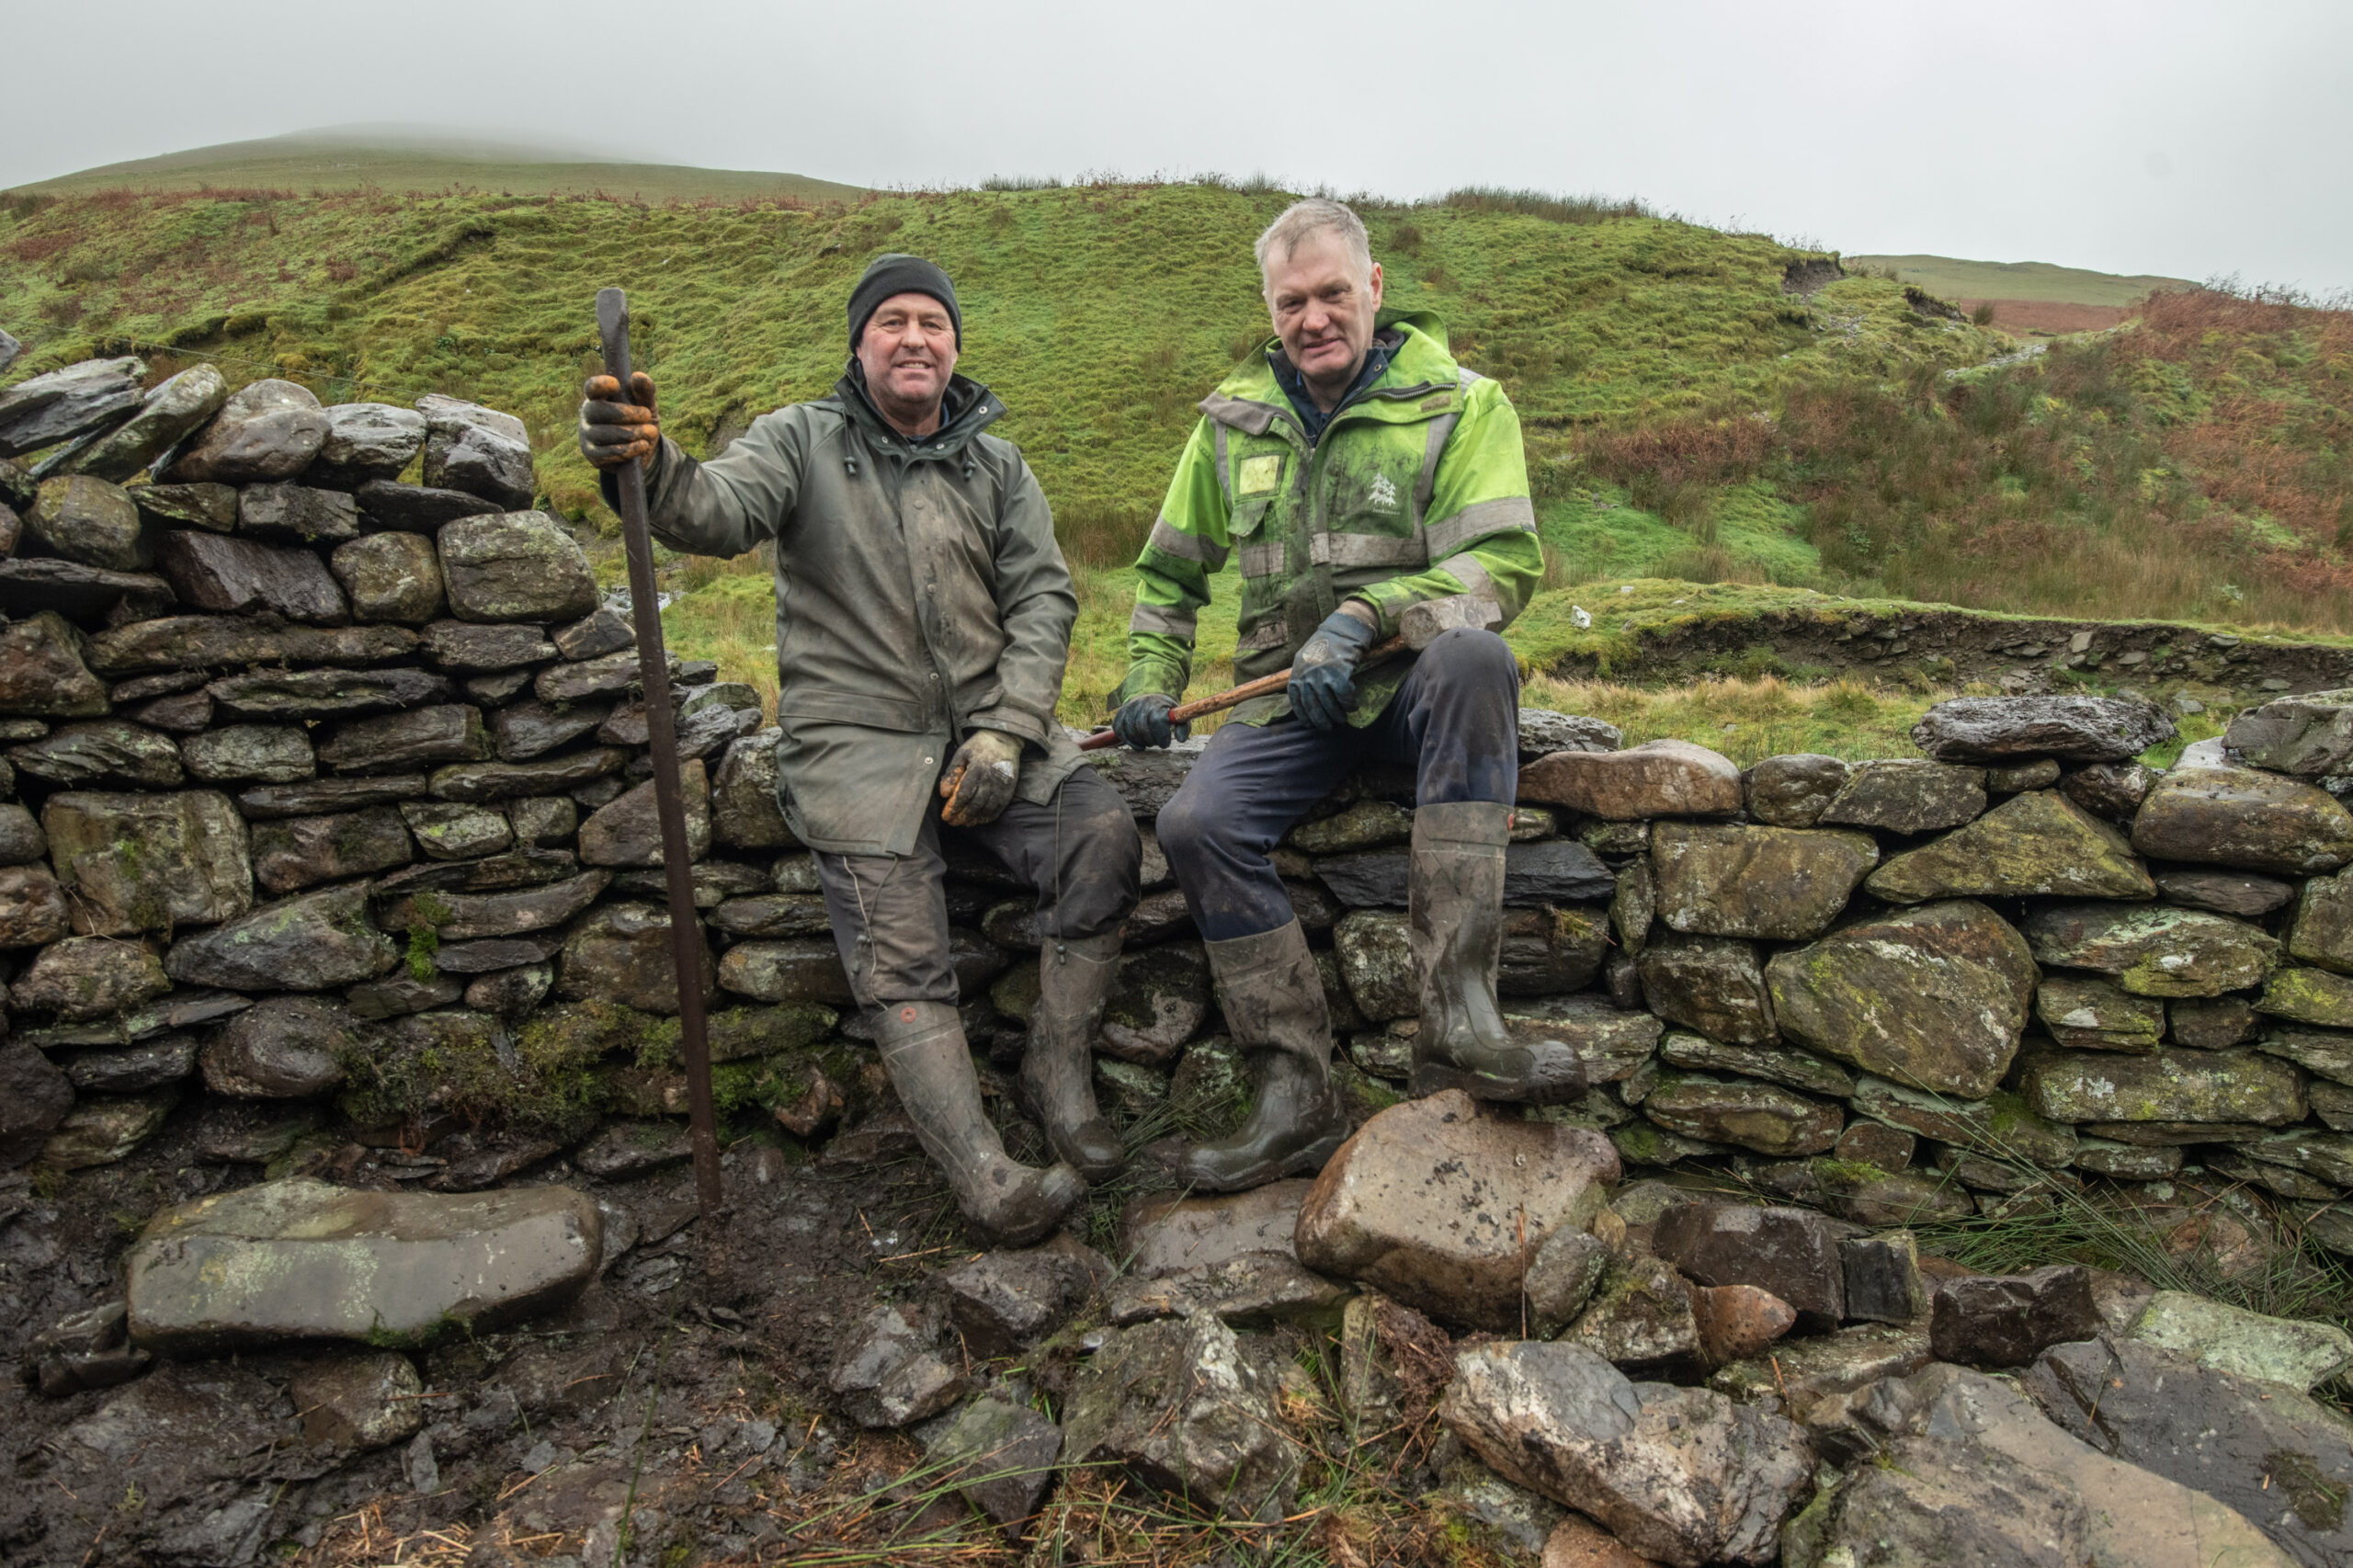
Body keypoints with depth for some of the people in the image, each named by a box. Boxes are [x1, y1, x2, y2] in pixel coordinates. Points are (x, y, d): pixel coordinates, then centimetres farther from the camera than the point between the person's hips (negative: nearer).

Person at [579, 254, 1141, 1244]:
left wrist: (1005, 733, -7)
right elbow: (720, 511, -15)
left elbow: (1043, 597, 6)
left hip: (985, 726, 3)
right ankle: (985, 1178, -10)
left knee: (1105, 837, -20)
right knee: (901, 964, -14)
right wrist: (650, 467, -41)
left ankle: (1058, 1072, -5)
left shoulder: (995, 462, 13)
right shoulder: (802, 441, 4)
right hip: (855, 742, -2)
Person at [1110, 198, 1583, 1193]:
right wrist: (1148, 680, 5)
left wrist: (1364, 616, -24)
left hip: (1414, 685, -2)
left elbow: (1505, 562, -11)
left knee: (1471, 657, -38)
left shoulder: (1460, 404, 2)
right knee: (1196, 822, -25)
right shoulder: (1233, 419, 13)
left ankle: (1456, 1017, -39)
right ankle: (1294, 1098, -14)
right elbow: (1168, 572, 22)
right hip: (1289, 696, 3)